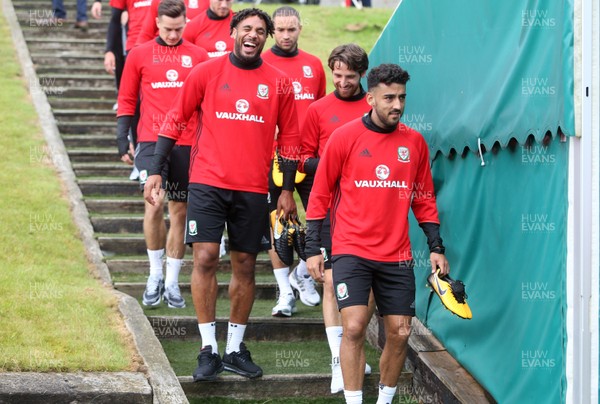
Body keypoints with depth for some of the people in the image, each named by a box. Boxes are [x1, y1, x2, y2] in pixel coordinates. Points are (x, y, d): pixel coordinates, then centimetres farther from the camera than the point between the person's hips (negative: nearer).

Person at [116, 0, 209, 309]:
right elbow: (126, 100, 9)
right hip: (152, 141, -2)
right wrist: (123, 138, 1)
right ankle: (155, 275, -2)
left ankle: (172, 283, 15)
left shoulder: (198, 56, 8)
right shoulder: (140, 55, 6)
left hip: (187, 143, 2)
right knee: (154, 204, -17)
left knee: (179, 212, 6)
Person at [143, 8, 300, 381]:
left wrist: (288, 190, 8)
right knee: (205, 258, -10)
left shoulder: (278, 83, 4)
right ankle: (209, 350, -4)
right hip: (208, 182, -2)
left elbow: (290, 137, 12)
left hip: (253, 189, 2)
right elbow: (175, 120, 5)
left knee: (245, 266, 6)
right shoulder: (207, 73, 1)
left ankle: (236, 350, 17)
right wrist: (156, 171, 1)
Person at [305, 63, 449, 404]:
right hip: (352, 251, -3)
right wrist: (313, 248, -1)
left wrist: (436, 247, 9)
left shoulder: (415, 142, 6)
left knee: (400, 333, 2)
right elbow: (320, 194, 2)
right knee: (354, 327, -15)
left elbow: (424, 199, 15)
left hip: (397, 257, 3)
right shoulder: (345, 137, -3)